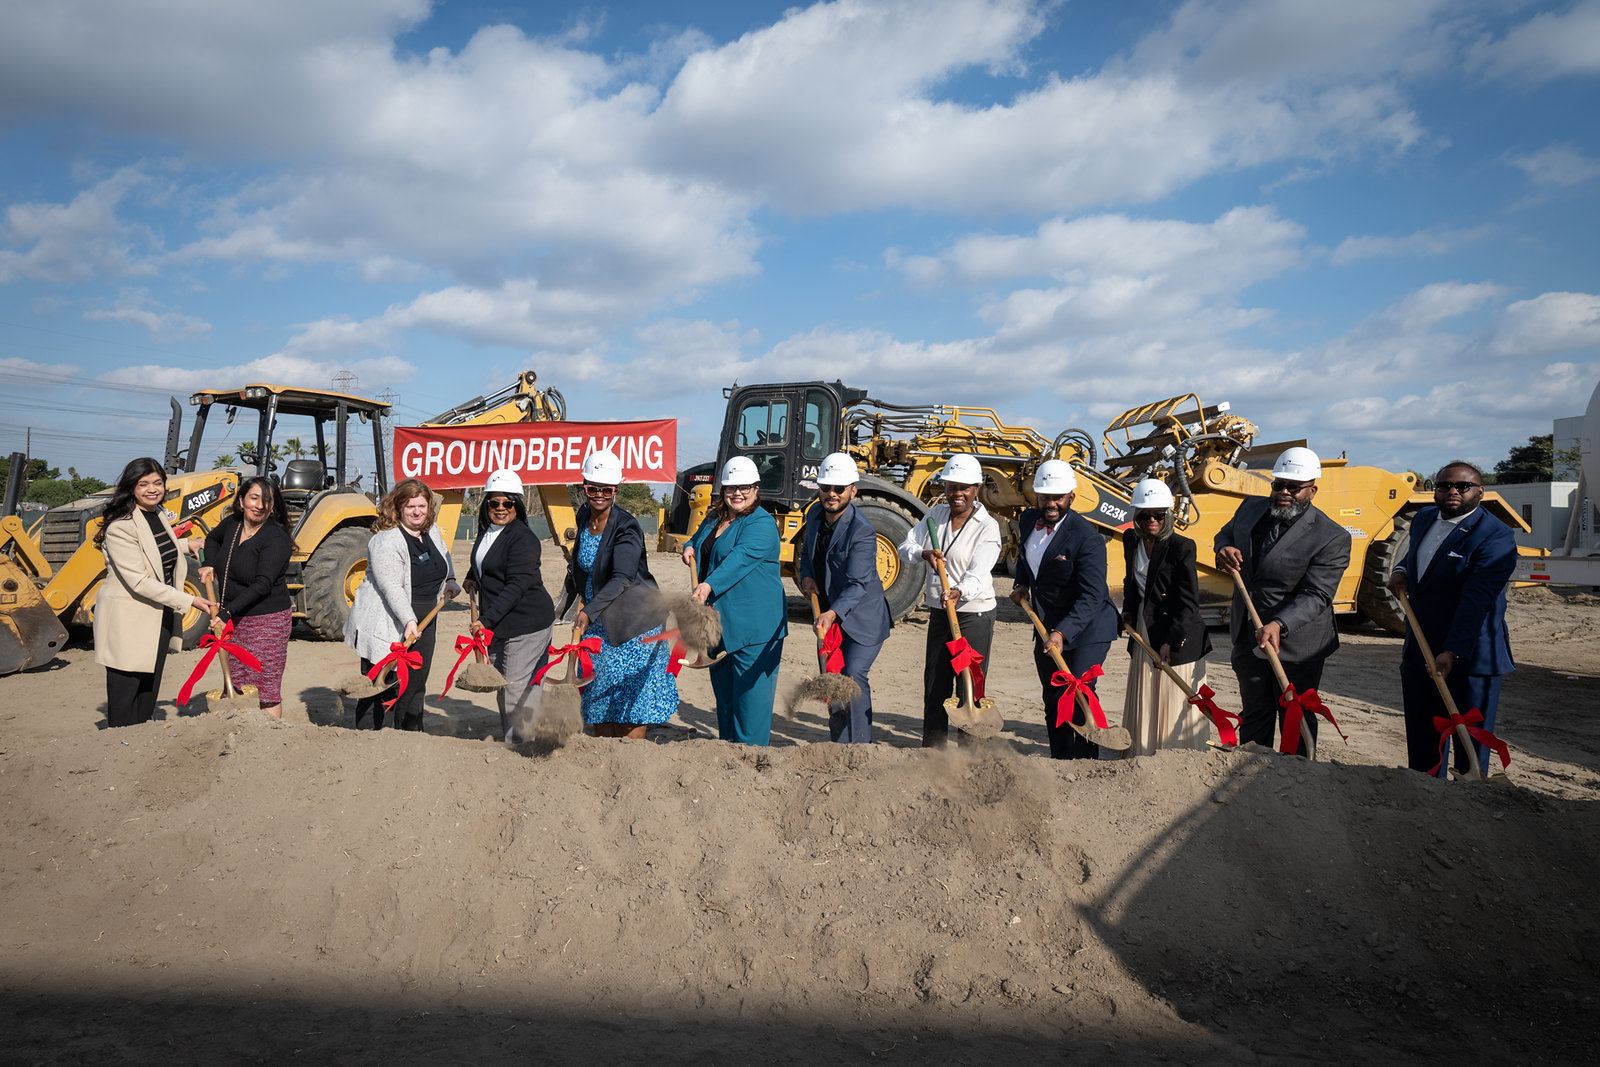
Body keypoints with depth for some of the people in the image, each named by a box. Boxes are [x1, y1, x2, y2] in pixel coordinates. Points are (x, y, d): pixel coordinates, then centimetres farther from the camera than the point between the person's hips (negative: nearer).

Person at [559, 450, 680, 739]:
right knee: (599, 698, 8)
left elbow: (621, 579, -32)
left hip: (633, 622, -7)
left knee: (633, 700, -4)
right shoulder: (584, 515, 2)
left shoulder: (626, 527, -19)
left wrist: (589, 612, -41)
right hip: (597, 623, 7)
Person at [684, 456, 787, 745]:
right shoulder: (714, 518, 13)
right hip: (718, 619, 8)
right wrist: (690, 548, 9)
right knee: (722, 687, 15)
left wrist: (710, 585, -41)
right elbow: (699, 537, 33)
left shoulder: (762, 524, -13)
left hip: (754, 621, -8)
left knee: (750, 686, -6)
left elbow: (741, 558, -28)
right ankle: (727, 744, 26)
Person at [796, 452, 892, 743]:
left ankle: (861, 748, -10)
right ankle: (840, 749, 24)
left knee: (853, 675, -18)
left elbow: (858, 584, -29)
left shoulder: (862, 531, -23)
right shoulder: (815, 514, 0)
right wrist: (806, 576, -3)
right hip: (829, 616, 7)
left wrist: (833, 613, -43)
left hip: (862, 617, -7)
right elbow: (807, 552, 18)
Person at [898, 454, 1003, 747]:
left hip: (974, 614, -6)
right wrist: (924, 553, -19)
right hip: (939, 613, 6)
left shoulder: (987, 527, -11)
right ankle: (932, 749, 25)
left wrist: (959, 592, -43)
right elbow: (905, 548, 3)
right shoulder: (936, 515, 6)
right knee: (935, 685, 12)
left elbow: (978, 574, -22)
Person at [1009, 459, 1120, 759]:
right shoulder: (1028, 520, 1)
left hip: (1086, 627, -7)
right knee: (1053, 701, 14)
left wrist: (1062, 633, -35)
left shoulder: (1086, 538, -22)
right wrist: (1021, 585, 7)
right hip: (1046, 628, 7)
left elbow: (1091, 597, -26)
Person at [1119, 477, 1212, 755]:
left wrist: (1171, 641, -24)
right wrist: (1128, 610, 11)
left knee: (1175, 708, -1)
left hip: (1179, 638, -6)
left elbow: (1189, 604, -17)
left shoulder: (1181, 547, -16)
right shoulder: (1131, 540, 4)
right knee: (1145, 708, 13)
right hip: (1144, 635, 7)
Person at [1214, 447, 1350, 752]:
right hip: (1248, 638, 5)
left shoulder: (1332, 538, -16)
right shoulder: (1251, 509, 1)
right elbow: (1225, 533, 21)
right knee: (1253, 716, 18)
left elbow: (1316, 595, -22)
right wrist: (1224, 549, -4)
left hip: (1295, 645, -5)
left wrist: (1279, 625, -36)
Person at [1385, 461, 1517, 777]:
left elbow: (1476, 600, -24)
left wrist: (1453, 651, -30)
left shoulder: (1495, 537, -15)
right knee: (1421, 738, 14)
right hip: (1419, 651, 7)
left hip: (1470, 654, -7)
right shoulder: (1424, 519, 9)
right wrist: (1402, 571, 8)